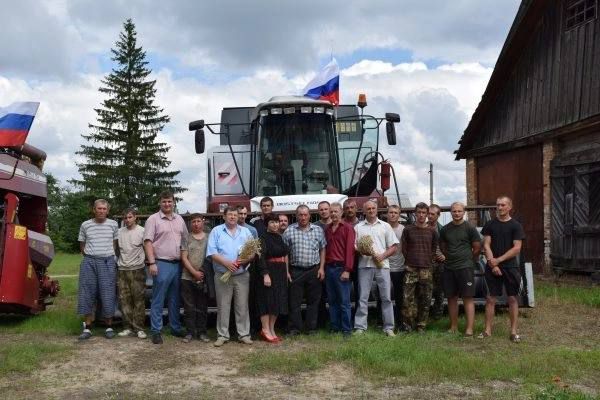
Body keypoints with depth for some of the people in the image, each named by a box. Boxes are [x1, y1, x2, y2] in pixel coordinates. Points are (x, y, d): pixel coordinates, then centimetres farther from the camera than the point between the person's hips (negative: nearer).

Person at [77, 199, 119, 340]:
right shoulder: (85, 225, 6)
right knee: (87, 295, 1)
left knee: (108, 295, -1)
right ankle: (87, 328, 9)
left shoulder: (113, 224, 5)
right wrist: (90, 257, 11)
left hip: (107, 262, -1)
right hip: (89, 262, 1)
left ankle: (109, 327, 9)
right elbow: (82, 245, 15)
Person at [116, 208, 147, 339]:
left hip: (137, 269, -4)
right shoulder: (120, 232, 10)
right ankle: (128, 327, 13)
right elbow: (116, 249, 19)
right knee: (124, 300, 5)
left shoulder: (142, 231, -3)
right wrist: (117, 262, 11)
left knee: (139, 299, -4)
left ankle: (138, 328, 0)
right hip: (123, 270, 4)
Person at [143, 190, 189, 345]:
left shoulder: (179, 219, 13)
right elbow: (148, 242, -8)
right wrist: (152, 263, -16)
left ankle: (176, 328, 22)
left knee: (175, 300, 13)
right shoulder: (153, 219, -3)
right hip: (161, 264, -5)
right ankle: (156, 331, 4)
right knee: (158, 300, -2)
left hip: (177, 264, 6)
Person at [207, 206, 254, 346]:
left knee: (242, 306, 3)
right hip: (222, 275, -2)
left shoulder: (246, 232, 12)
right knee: (223, 307, 2)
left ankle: (244, 334, 10)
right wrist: (226, 263, -18)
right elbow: (212, 252, -5)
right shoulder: (216, 231, 4)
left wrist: (245, 260, -13)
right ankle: (222, 335, 9)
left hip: (242, 275, 2)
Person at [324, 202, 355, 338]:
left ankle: (346, 329, 3)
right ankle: (335, 327, 19)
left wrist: (347, 270, -15)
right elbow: (325, 249, 13)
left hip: (341, 268, -6)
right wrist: (324, 267, 4)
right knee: (332, 300, 10)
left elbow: (350, 249, -9)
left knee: (344, 301, -3)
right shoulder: (327, 229, 14)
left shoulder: (347, 228, -3)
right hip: (329, 268, 6)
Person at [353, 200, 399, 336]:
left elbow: (394, 247, 8)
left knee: (386, 297, 2)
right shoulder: (358, 227, 10)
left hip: (382, 265, 1)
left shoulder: (385, 226, 10)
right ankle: (360, 327, 5)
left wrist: (382, 256, -8)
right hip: (365, 265, 0)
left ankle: (389, 327, 9)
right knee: (363, 298, 0)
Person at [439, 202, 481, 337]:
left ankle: (469, 328, -4)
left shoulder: (470, 228, -3)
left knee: (468, 298, -5)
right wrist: (451, 257, 12)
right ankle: (453, 326, 17)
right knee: (451, 298, 9)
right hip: (449, 268, 5)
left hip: (466, 268, -5)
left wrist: (467, 259, 7)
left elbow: (477, 247, 1)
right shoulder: (445, 229, 9)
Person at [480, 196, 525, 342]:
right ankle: (487, 330, 8)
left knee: (512, 299, 2)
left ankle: (513, 331, 9)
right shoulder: (490, 225, 7)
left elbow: (517, 248, -6)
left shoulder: (515, 226, 1)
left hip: (510, 267, -1)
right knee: (490, 298, 2)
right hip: (492, 267, 1)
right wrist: (492, 264, -9)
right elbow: (486, 245, 2)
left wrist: (498, 260, -12)